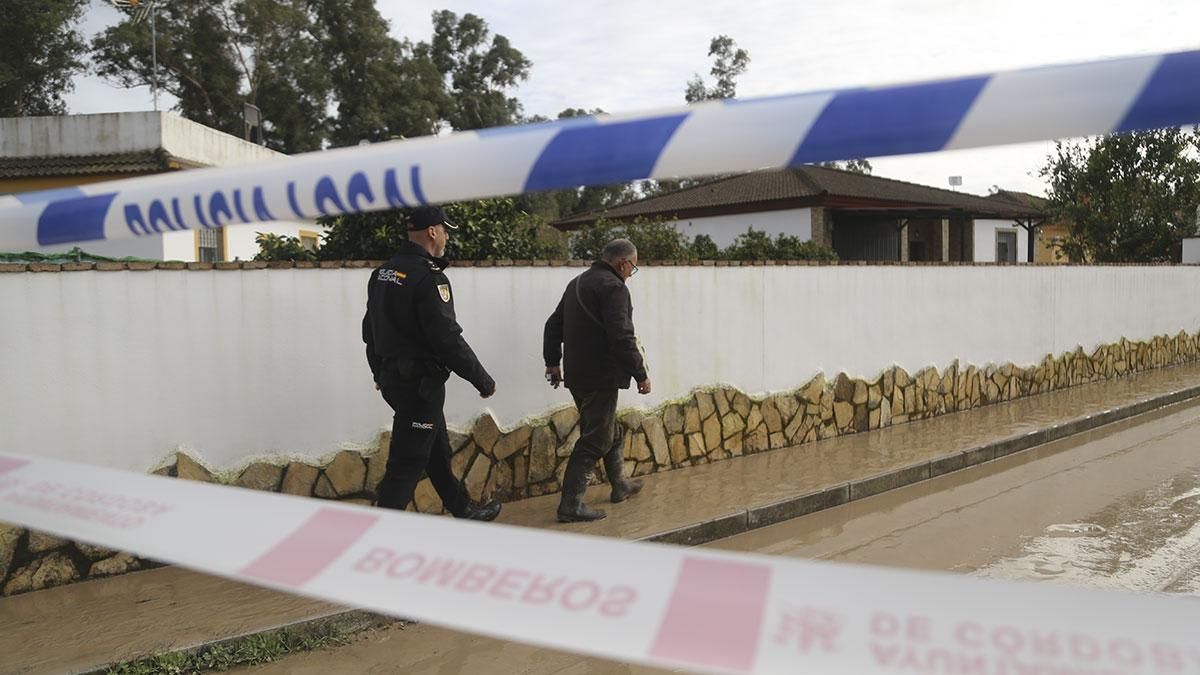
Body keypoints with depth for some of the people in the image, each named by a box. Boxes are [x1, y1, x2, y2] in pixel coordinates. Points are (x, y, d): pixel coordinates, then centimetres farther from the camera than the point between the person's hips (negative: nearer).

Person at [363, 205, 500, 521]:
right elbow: (448, 339, -22)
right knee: (407, 462, -4)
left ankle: (463, 510, 37)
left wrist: (379, 371, 30)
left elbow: (370, 328, 18)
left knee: (437, 450, 21)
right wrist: (483, 380, -13)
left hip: (393, 377, 10)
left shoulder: (383, 273, 10)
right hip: (420, 383, -10)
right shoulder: (428, 277, -19)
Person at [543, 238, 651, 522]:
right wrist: (640, 374, -16)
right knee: (594, 441, -3)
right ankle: (571, 505, -3)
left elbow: (554, 325, 20)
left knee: (609, 432, 23)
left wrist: (553, 361, 25)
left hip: (577, 376, 10)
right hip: (601, 377, -10)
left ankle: (620, 485, 38)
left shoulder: (577, 283, 16)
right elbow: (622, 337, -22)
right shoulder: (613, 287, -15)